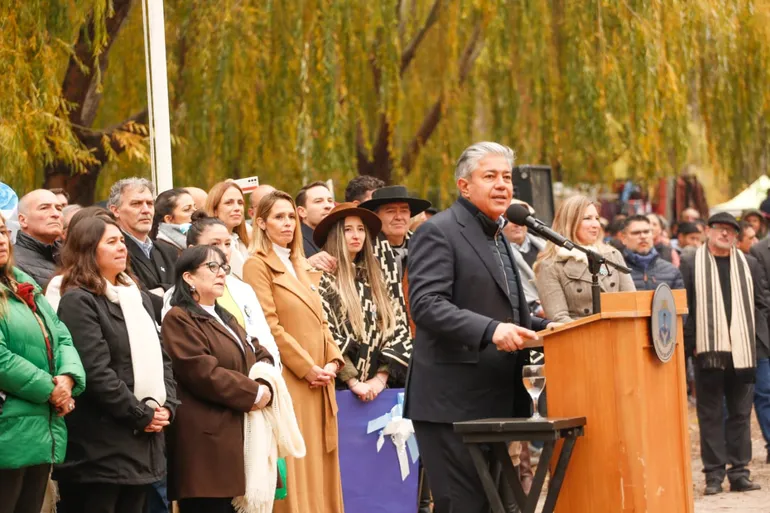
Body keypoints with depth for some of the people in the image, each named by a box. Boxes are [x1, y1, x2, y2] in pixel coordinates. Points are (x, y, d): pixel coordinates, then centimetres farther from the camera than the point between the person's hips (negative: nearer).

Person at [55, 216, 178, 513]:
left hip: (142, 440, 8)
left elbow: (160, 356, 17)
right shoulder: (78, 301, -8)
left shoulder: (139, 298, 20)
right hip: (100, 444, -8)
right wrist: (141, 415, -13)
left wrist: (167, 406, 0)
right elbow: (96, 370, -17)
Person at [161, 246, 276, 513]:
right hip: (207, 440, -9)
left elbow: (260, 354, 21)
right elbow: (204, 373, -16)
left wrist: (266, 385, -2)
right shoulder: (179, 319, -7)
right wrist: (254, 393, -9)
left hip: (238, 433, 9)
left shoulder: (225, 319, 24)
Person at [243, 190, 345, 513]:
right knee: (295, 467, -7)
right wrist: (308, 368, -14)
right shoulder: (258, 265, -5)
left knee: (319, 464, 6)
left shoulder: (302, 268, 20)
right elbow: (270, 327, -13)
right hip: (289, 382, -8)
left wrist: (333, 361, 2)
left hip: (319, 383, 8)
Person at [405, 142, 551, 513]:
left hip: (494, 400, 9)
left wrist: (545, 329, 12)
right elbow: (426, 305, -21)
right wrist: (490, 330, -32)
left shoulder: (496, 237, 21)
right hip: (453, 403, -9)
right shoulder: (438, 232, -9)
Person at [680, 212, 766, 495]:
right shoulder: (691, 265, 4)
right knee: (711, 415, 1)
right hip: (708, 352, -2)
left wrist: (757, 343, 1)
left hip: (743, 352, 2)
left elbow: (760, 306, 12)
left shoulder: (749, 266, 12)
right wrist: (690, 344, -7)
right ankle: (714, 474, 3)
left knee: (740, 413, 5)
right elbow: (683, 308, 1)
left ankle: (739, 472, 10)